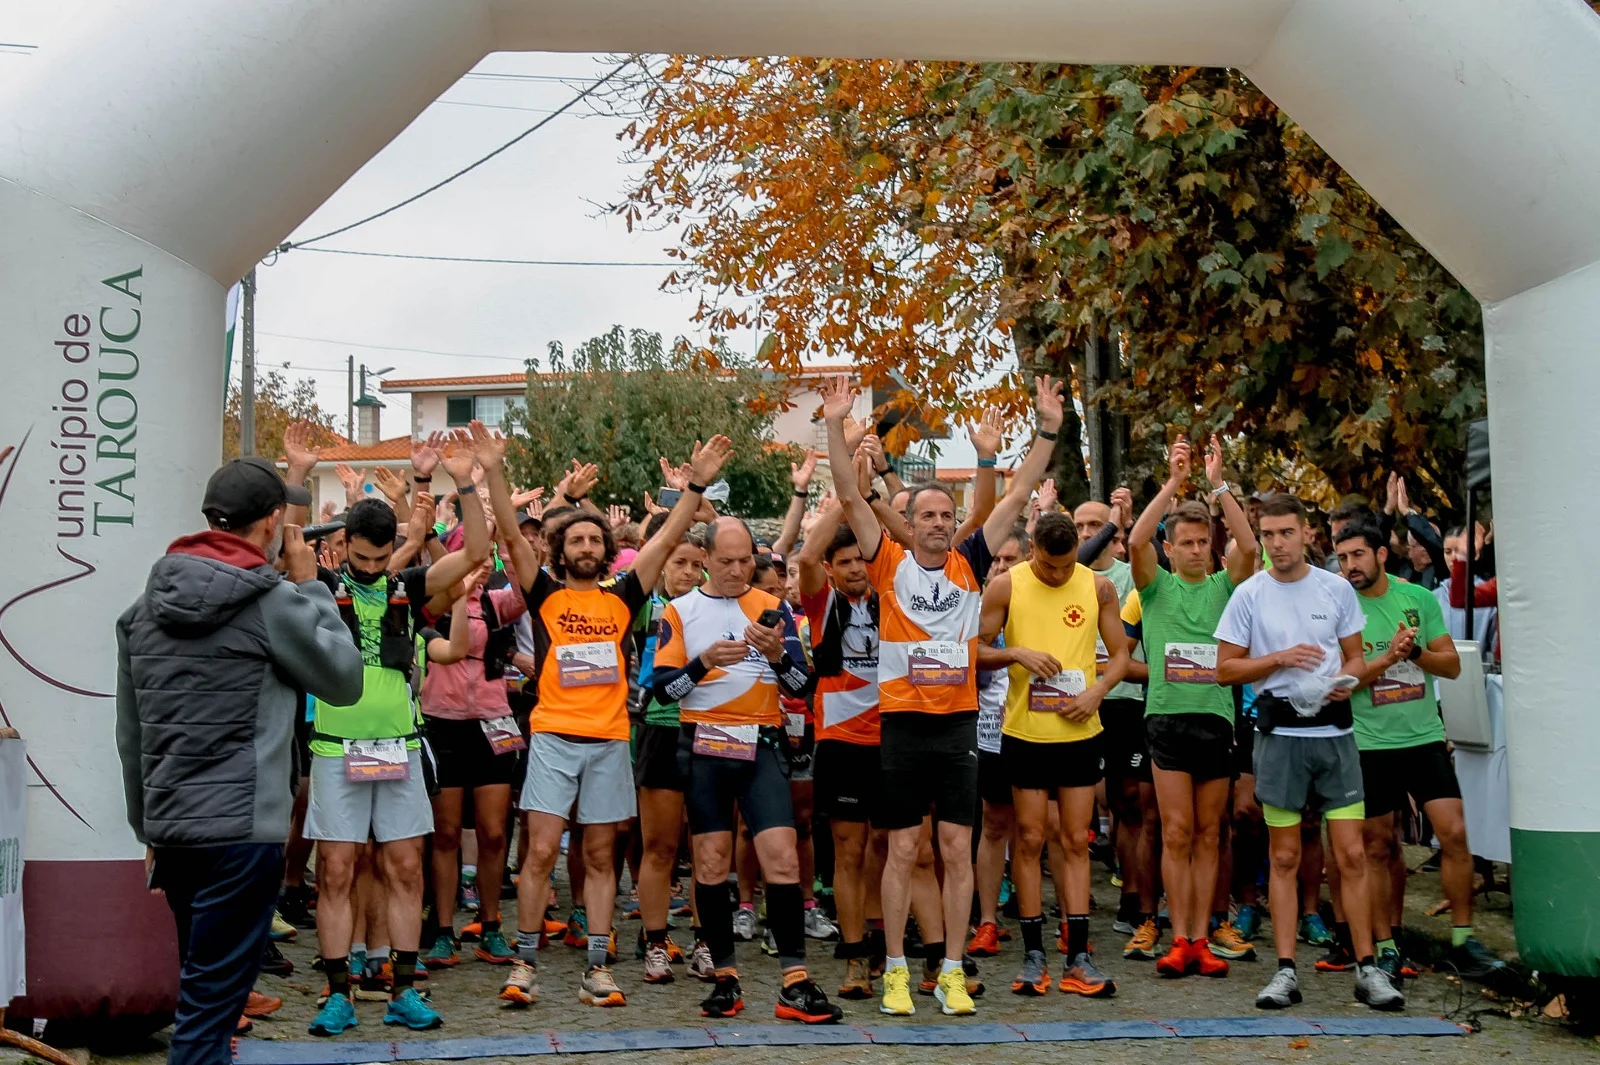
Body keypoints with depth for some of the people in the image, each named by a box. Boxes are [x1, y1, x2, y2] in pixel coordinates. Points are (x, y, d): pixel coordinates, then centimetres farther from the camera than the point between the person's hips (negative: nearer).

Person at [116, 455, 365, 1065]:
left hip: (173, 828, 7)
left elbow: (131, 735, 13)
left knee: (205, 989, 22)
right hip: (242, 829, -7)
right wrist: (309, 585, 6)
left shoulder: (148, 604, 9)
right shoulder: (274, 600, -12)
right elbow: (344, 679, 0)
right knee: (210, 1003, -2)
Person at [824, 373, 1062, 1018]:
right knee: (902, 850, 4)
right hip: (902, 723, -2)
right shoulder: (891, 565, -1)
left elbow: (1018, 497, 4)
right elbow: (851, 500, -8)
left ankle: (952, 971, 13)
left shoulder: (969, 565, 5)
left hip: (959, 723, 2)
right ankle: (896, 970, 13)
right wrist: (835, 429, -16)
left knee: (958, 850, 4)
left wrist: (1048, 431, -1)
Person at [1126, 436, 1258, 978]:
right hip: (1169, 716, -2)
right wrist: (1173, 481, -16)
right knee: (1177, 834, -4)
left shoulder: (1223, 587, 9)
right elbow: (1136, 540, -12)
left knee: (1207, 836, 7)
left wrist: (1219, 485, -13)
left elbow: (1248, 547, -8)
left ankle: (1202, 939, 11)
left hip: (1217, 717, 2)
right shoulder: (1156, 587, 5)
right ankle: (1180, 940, 2)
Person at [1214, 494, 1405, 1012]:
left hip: (1333, 731, 1)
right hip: (1280, 733, -1)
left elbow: (1356, 657, 13)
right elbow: (1225, 669, 1)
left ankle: (1367, 969, 7)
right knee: (1285, 857, 5)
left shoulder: (1337, 589, 5)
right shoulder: (1249, 595, 1)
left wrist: (1346, 678, -10)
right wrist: (1280, 659, -12)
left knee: (1351, 854, -2)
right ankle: (1285, 972, 9)